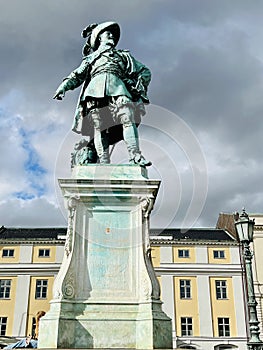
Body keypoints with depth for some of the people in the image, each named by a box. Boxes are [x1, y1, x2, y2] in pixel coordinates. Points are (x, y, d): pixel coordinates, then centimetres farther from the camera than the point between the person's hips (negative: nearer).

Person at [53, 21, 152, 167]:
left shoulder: (123, 55, 36)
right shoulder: (91, 58, 35)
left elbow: (144, 71, 31)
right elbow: (77, 76, 23)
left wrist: (140, 86, 11)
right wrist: (64, 86, 4)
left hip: (118, 88, 0)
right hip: (95, 90, 0)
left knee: (128, 118, -26)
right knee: (99, 127, -19)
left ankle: (135, 156, -37)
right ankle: (104, 163, -28)